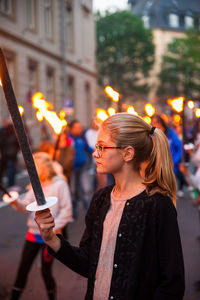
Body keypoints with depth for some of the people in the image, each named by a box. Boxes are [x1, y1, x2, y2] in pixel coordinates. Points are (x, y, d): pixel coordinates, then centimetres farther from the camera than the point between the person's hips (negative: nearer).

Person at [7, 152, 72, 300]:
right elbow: (26, 206, 1)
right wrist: (16, 202, -19)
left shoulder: (60, 185, -9)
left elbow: (66, 211, -10)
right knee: (23, 268, 6)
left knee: (46, 271, 5)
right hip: (33, 233, 5)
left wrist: (52, 228, -14)